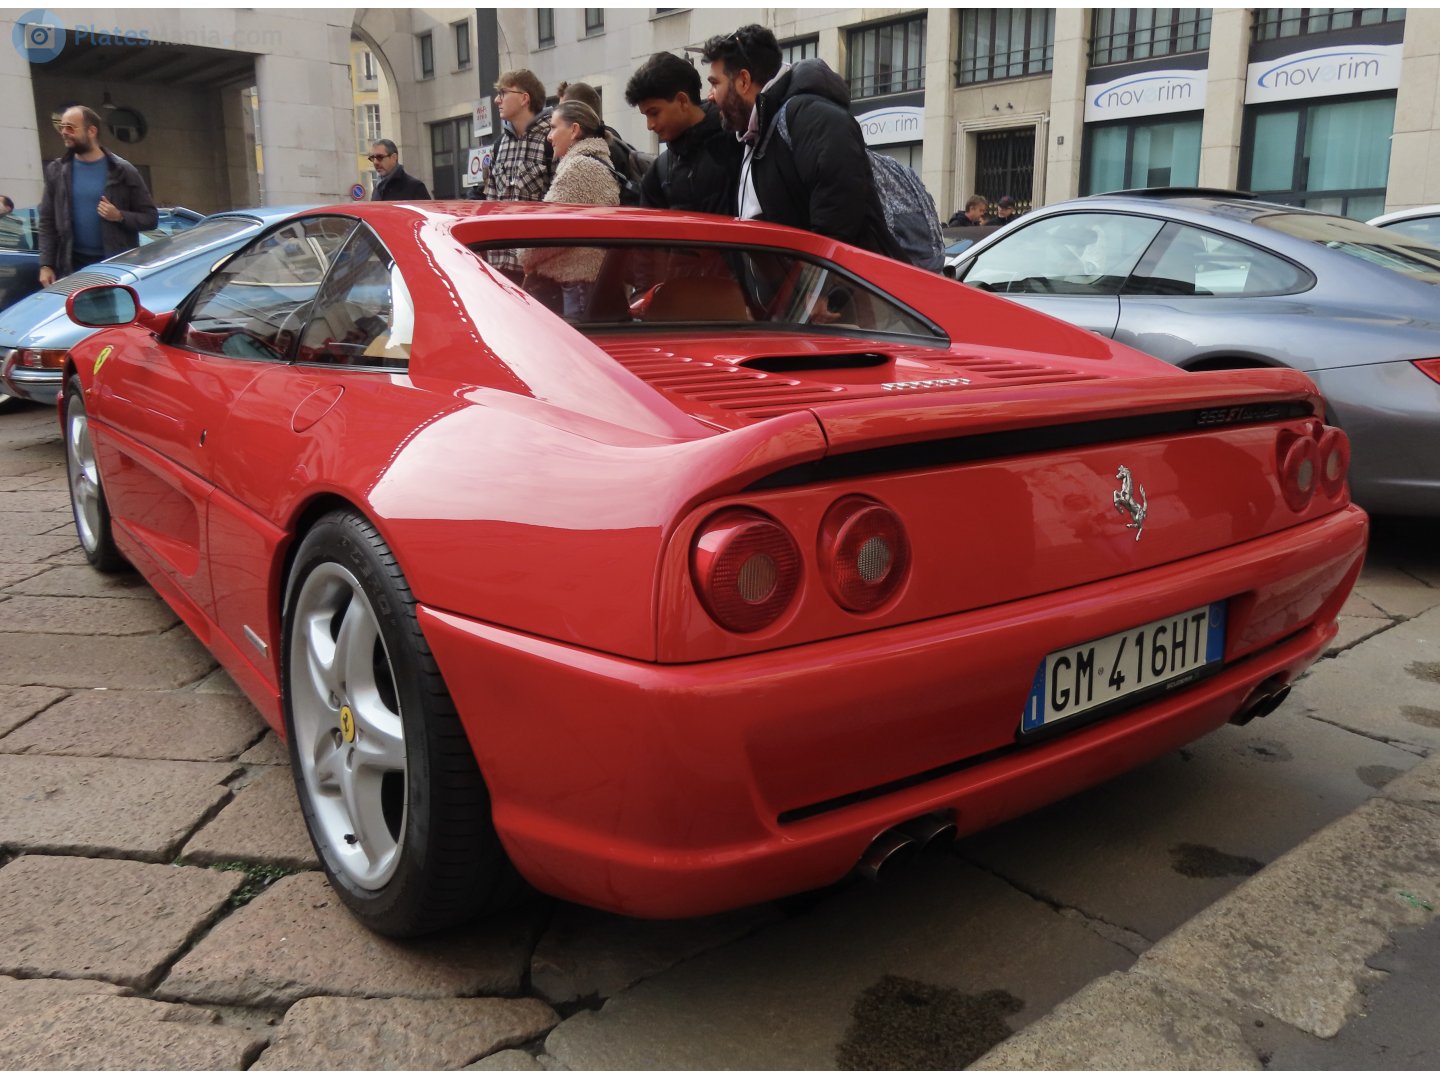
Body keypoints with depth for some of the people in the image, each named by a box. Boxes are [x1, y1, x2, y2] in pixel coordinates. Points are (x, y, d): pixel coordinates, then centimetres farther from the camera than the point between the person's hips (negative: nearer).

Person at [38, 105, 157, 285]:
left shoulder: (122, 171, 0)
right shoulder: (56, 171, 7)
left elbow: (150, 217, 2)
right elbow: (47, 222, 6)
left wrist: (120, 216, -17)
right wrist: (46, 265, -2)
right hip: (73, 265, 2)